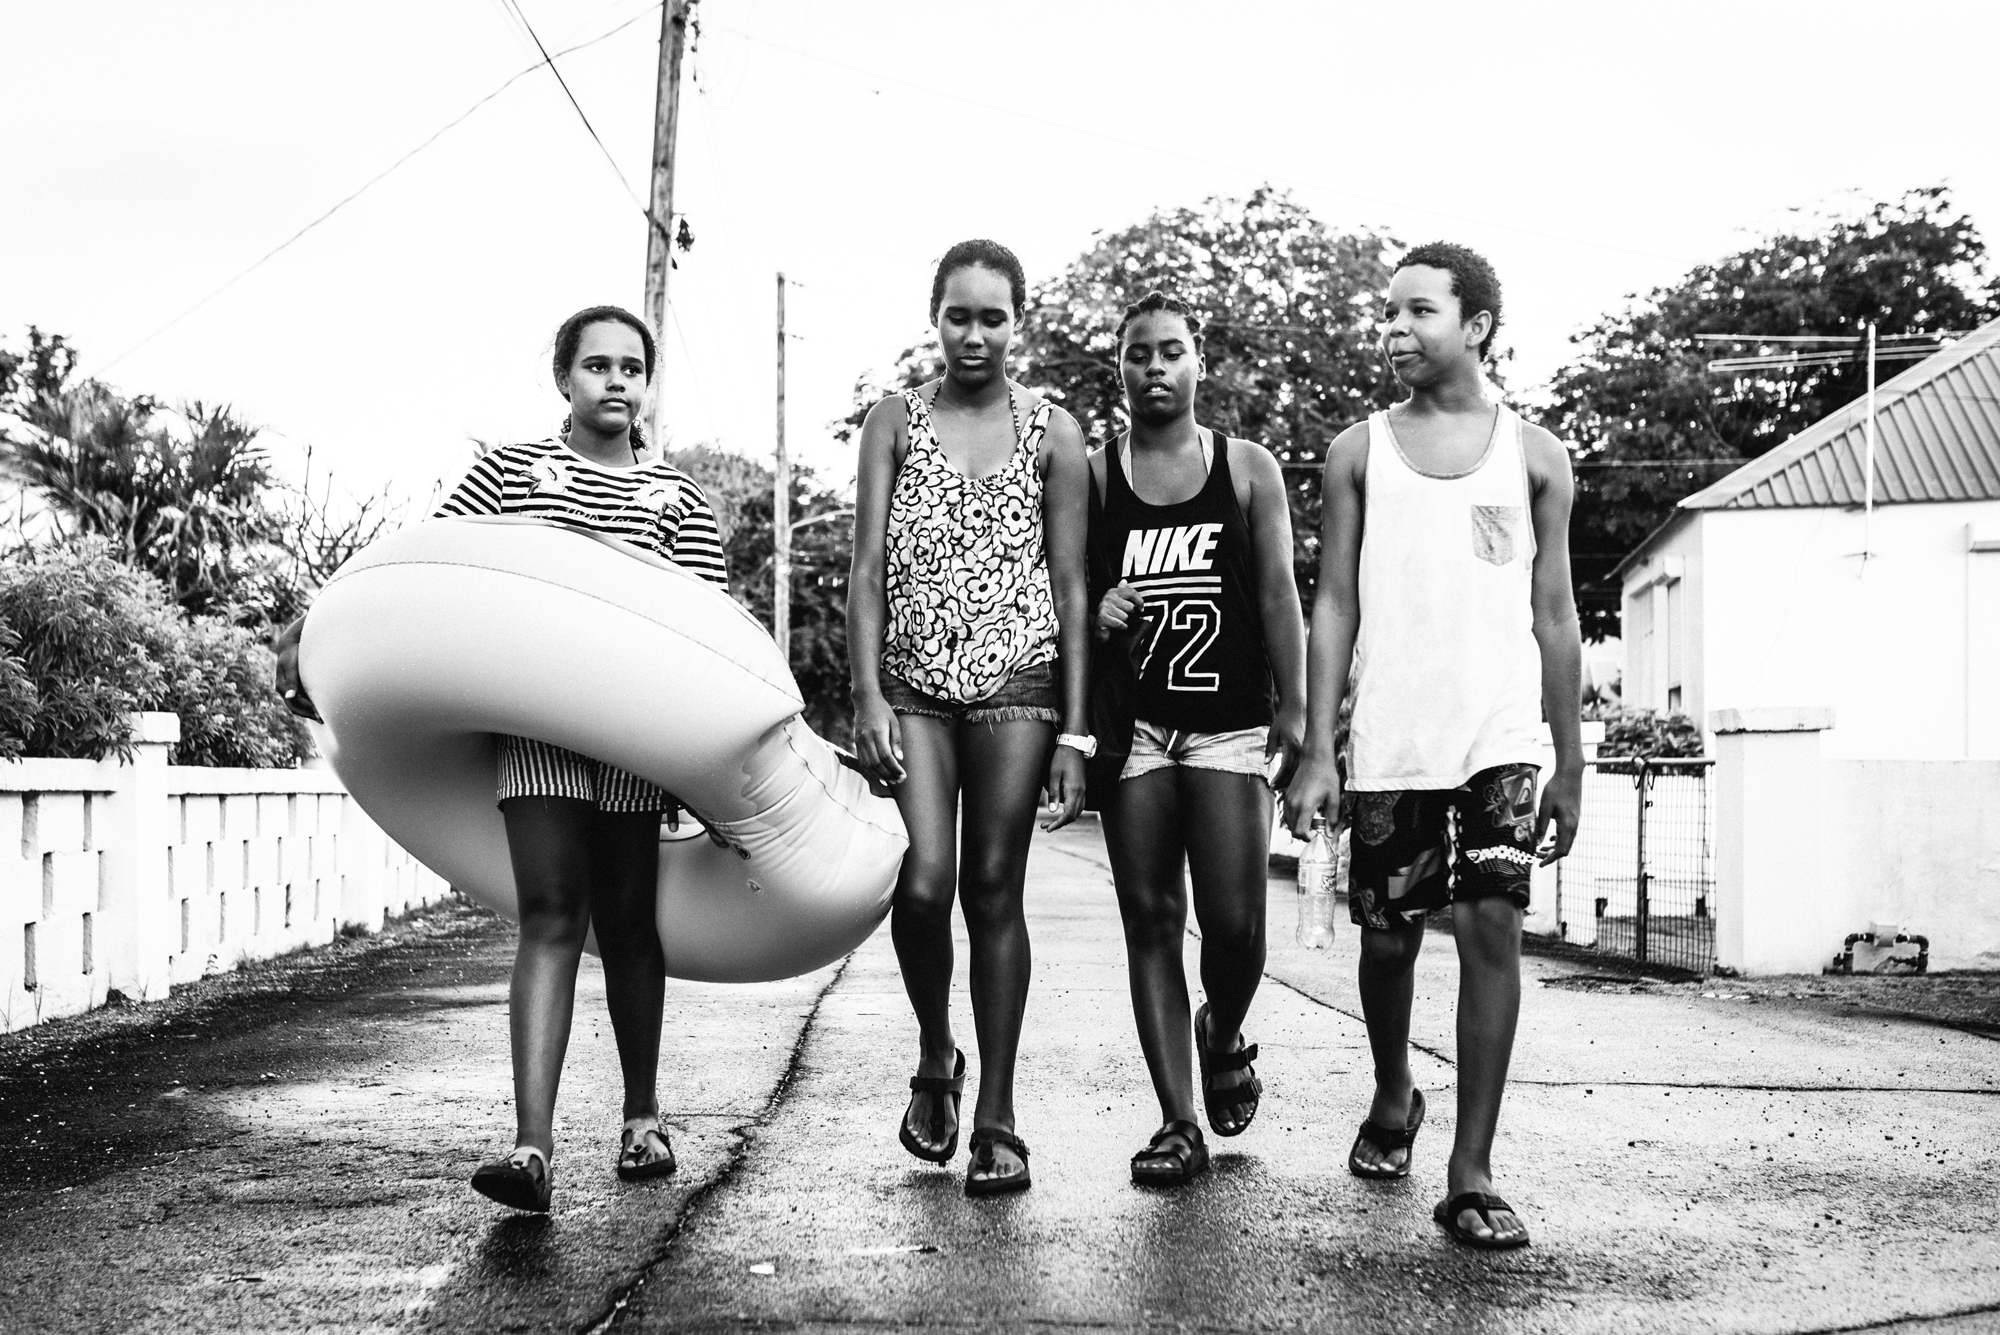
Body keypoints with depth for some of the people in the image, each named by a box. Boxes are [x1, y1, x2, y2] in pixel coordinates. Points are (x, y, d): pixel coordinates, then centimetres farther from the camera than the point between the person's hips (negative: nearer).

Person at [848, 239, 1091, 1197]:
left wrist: (1075, 732, 0)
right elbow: (867, 569, 2)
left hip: (1017, 685, 0)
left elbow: (1071, 587, 5)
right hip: (913, 685, 0)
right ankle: (934, 1060, 17)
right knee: (922, 885, -12)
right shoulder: (895, 421, 7)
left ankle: (996, 1117, 11)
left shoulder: (1052, 433, 6)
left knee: (994, 891, 1)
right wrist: (866, 697, -10)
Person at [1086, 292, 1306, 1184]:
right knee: (1150, 920, 0)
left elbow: (1279, 596, 5)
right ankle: (1178, 1122, 6)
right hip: (1132, 728, 1)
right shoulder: (1091, 476, 7)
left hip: (1231, 724, -1)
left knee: (1234, 919, -8)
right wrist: (1092, 612, -11)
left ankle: (1224, 1036, 26)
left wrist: (1294, 711, -1)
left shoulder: (1249, 470, 7)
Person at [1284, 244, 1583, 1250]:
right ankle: (1393, 1098, 37)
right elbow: (1335, 606, 5)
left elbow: (1554, 618, 9)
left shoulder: (1534, 455, 7)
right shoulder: (1359, 452, 7)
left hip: (1500, 738, -1)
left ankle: (1470, 1176, -6)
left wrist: (1570, 763, 6)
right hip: (1389, 741, 1)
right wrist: (1317, 751, -3)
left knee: (1491, 926, -10)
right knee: (1388, 935, 8)